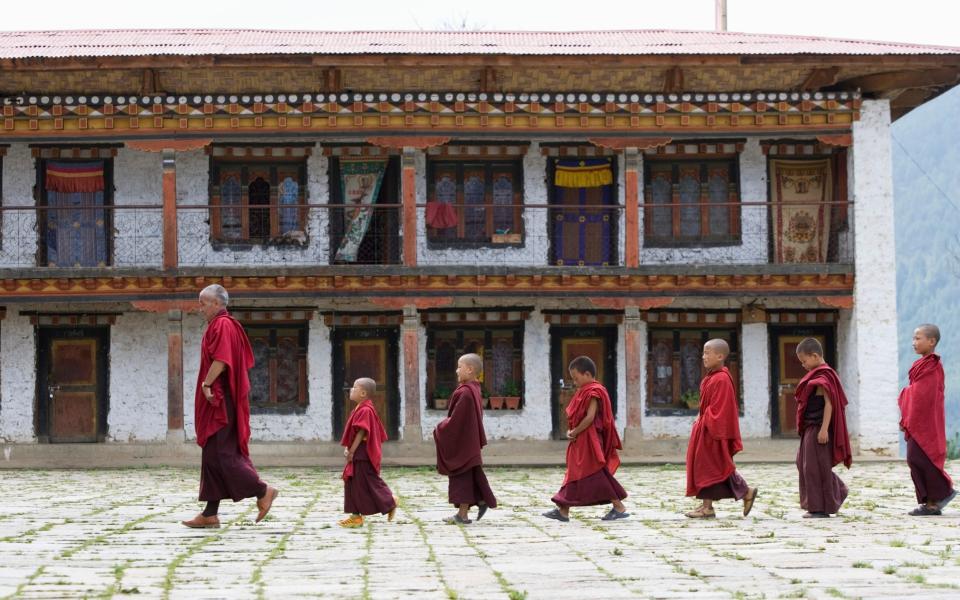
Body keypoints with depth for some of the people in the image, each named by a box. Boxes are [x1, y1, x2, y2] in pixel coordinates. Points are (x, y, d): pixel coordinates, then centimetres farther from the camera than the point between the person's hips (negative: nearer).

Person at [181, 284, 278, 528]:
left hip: (220, 402, -10)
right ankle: (210, 513, 7)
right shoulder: (222, 325, 19)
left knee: (220, 454, -10)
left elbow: (221, 359, -24)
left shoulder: (222, 325, -12)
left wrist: (206, 383, -21)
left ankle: (263, 491, -4)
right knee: (213, 456, 7)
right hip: (218, 402, 10)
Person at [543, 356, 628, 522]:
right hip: (580, 441, 10)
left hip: (588, 440, -10)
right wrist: (571, 431, 0)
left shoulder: (593, 392, -14)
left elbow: (590, 417, -23)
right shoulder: (584, 392, 16)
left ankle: (619, 508, -4)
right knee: (575, 474, 11)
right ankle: (563, 511, 14)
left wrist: (575, 432, -15)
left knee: (596, 474, -8)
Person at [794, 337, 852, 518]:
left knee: (815, 466, -4)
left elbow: (829, 404, -22)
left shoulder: (823, 376, -16)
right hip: (810, 428, 11)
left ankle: (820, 508, 3)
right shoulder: (815, 376, 14)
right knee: (804, 462, 16)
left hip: (818, 429, -11)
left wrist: (824, 429, -25)